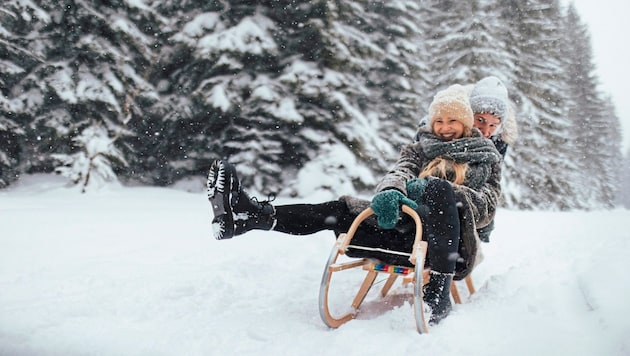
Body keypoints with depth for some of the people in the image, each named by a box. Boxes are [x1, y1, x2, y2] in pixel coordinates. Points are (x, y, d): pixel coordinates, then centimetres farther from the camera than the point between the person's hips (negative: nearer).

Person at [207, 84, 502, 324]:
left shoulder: (485, 158, 18)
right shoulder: (418, 150, 25)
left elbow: (486, 206, 3)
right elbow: (398, 173, 3)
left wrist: (441, 191, -15)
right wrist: (390, 193, -23)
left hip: (449, 240, -3)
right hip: (406, 232, 3)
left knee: (439, 188, -33)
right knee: (340, 211, -17)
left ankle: (438, 291, -42)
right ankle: (247, 215, -31)